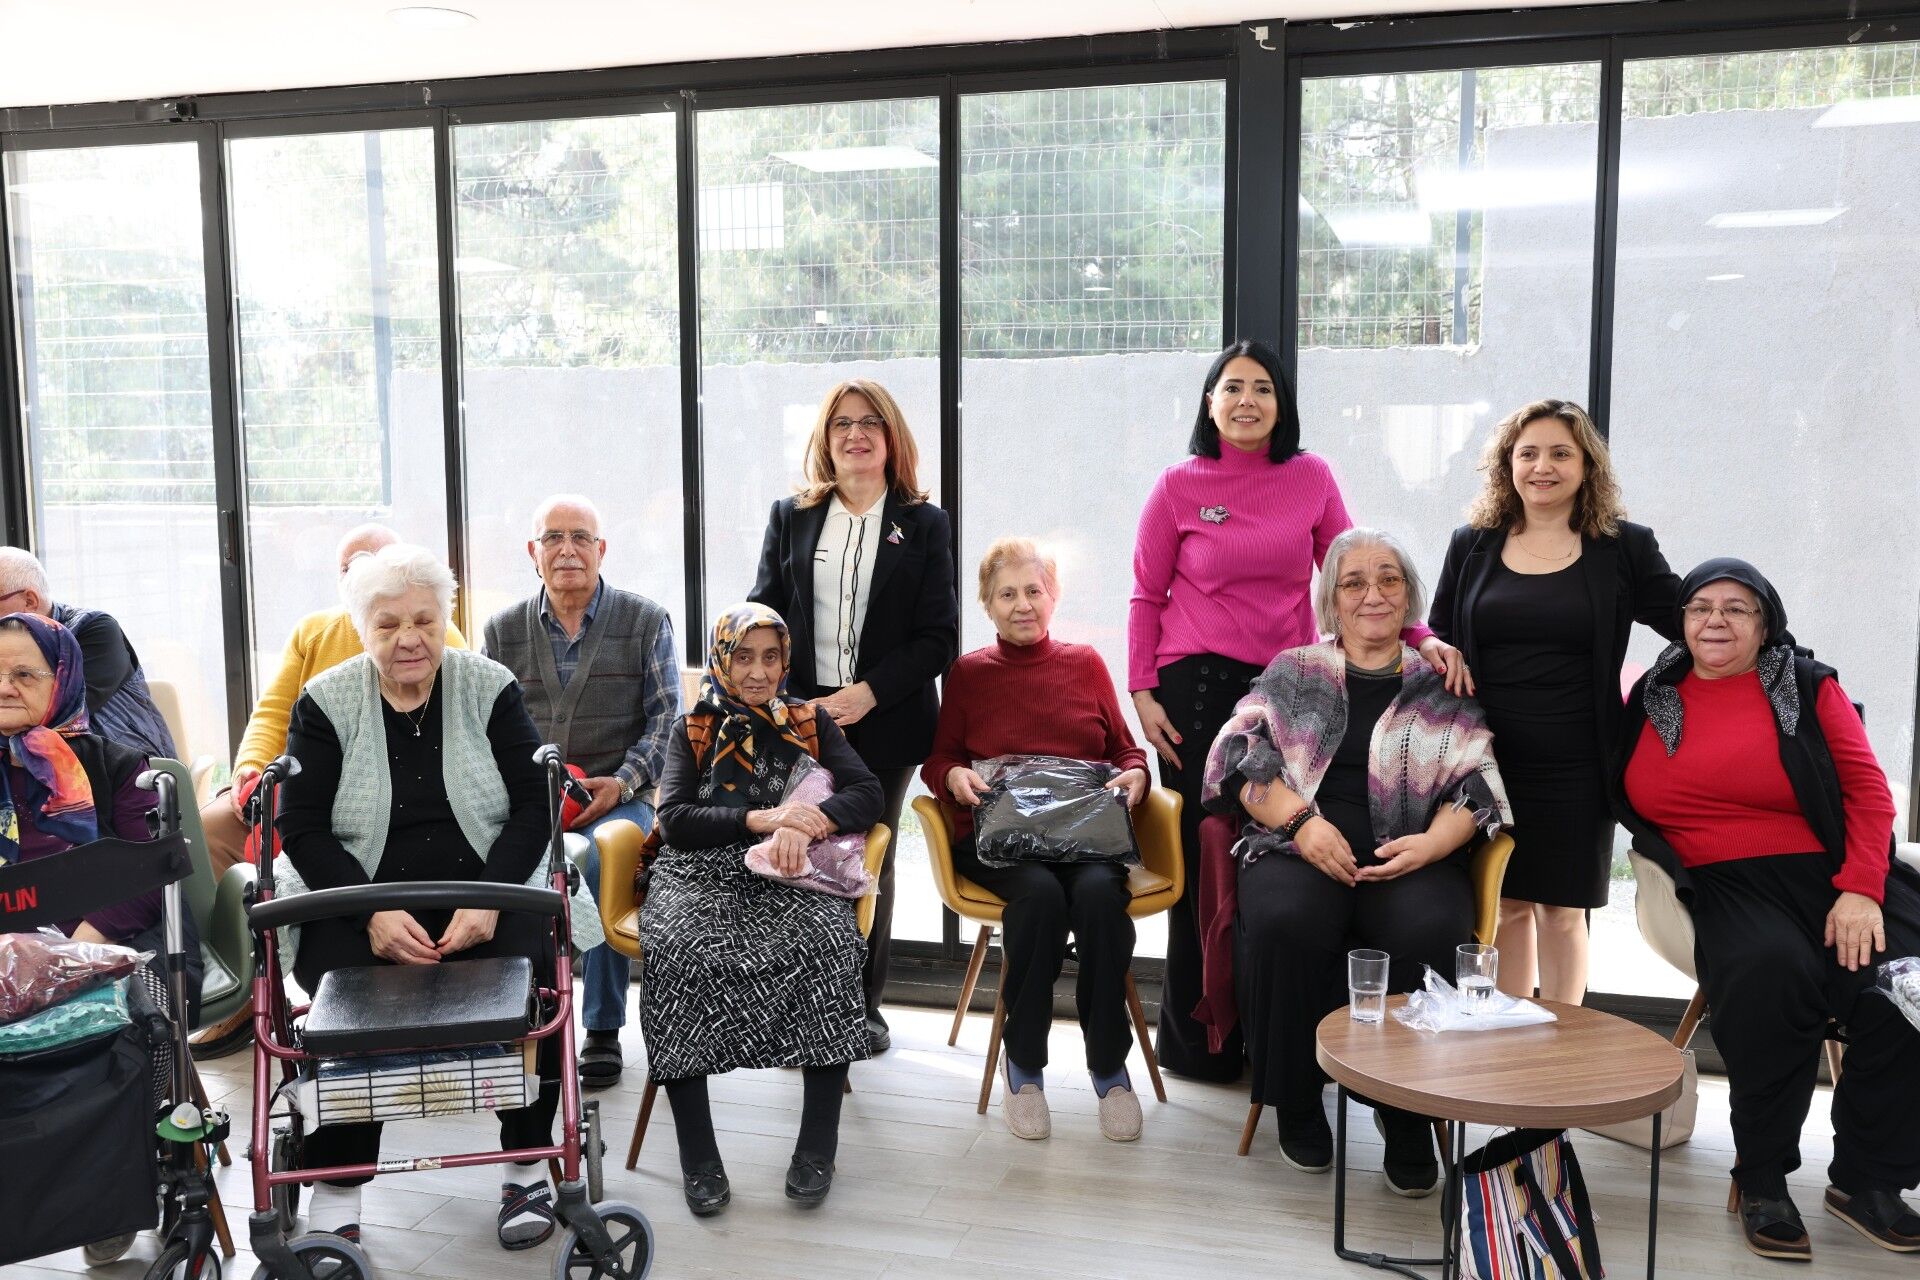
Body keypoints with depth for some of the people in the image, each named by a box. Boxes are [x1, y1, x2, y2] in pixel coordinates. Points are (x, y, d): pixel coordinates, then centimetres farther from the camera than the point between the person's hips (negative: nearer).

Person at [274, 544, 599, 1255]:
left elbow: (533, 804, 0)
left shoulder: (489, 689, 3)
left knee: (533, 967, -27)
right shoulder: (325, 702, 2)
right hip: (362, 897, 0)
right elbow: (302, 829, -2)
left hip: (487, 889, 0)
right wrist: (371, 912, -18)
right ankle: (337, 1189, -10)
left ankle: (528, 1167, -8)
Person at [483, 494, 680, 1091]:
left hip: (616, 796, -2)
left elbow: (666, 716, 3)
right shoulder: (504, 629, 13)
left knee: (602, 858, -35)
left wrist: (622, 782, -12)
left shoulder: (645, 622, 7)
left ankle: (603, 1030, -19)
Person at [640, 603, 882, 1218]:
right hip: (702, 874, 0)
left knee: (828, 939, -34)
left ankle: (817, 1145, -26)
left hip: (791, 878, 0)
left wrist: (807, 822, -15)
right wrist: (759, 819, -12)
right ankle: (697, 1155, -27)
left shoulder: (810, 723, 18)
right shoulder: (694, 729, 15)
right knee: (678, 951, -34)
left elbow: (867, 793, 4)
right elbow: (673, 819, 1)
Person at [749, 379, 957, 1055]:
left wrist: (868, 694, -13)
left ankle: (864, 1005, 21)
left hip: (884, 723, -1)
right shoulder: (790, 517, 11)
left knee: (871, 861, 7)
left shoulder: (924, 525, 5)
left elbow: (938, 636, -1)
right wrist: (790, 703, -7)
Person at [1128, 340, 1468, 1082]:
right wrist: (1142, 693, -2)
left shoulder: (1312, 478, 6)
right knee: (1204, 859, 2)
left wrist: (1420, 637, -6)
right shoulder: (1179, 485, 1)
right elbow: (1147, 597, 4)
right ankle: (1196, 1041, 18)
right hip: (1198, 686, -2)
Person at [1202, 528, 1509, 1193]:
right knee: (1287, 921, -33)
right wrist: (1302, 819, -12)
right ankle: (1297, 1100, -9)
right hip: (1299, 848, 0)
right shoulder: (1292, 673, 16)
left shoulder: (1442, 685, 17)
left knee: (1430, 932, -32)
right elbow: (1241, 756, 4)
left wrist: (1433, 841, -12)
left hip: (1412, 858, 1)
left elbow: (1475, 786, 8)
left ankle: (1408, 1114, -10)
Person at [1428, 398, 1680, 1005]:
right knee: (1506, 903, 8)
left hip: (1575, 766, -1)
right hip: (1488, 757, 1)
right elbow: (1438, 638, 17)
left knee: (1562, 908, 7)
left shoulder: (1624, 548, 3)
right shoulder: (1472, 544, 8)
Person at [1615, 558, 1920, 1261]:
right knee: (1771, 972, -34)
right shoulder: (1650, 697, 14)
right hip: (1726, 887, -1)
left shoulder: (1808, 687, 10)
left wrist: (1860, 890, -11)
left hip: (1834, 878, 1)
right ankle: (1762, 1178, -15)